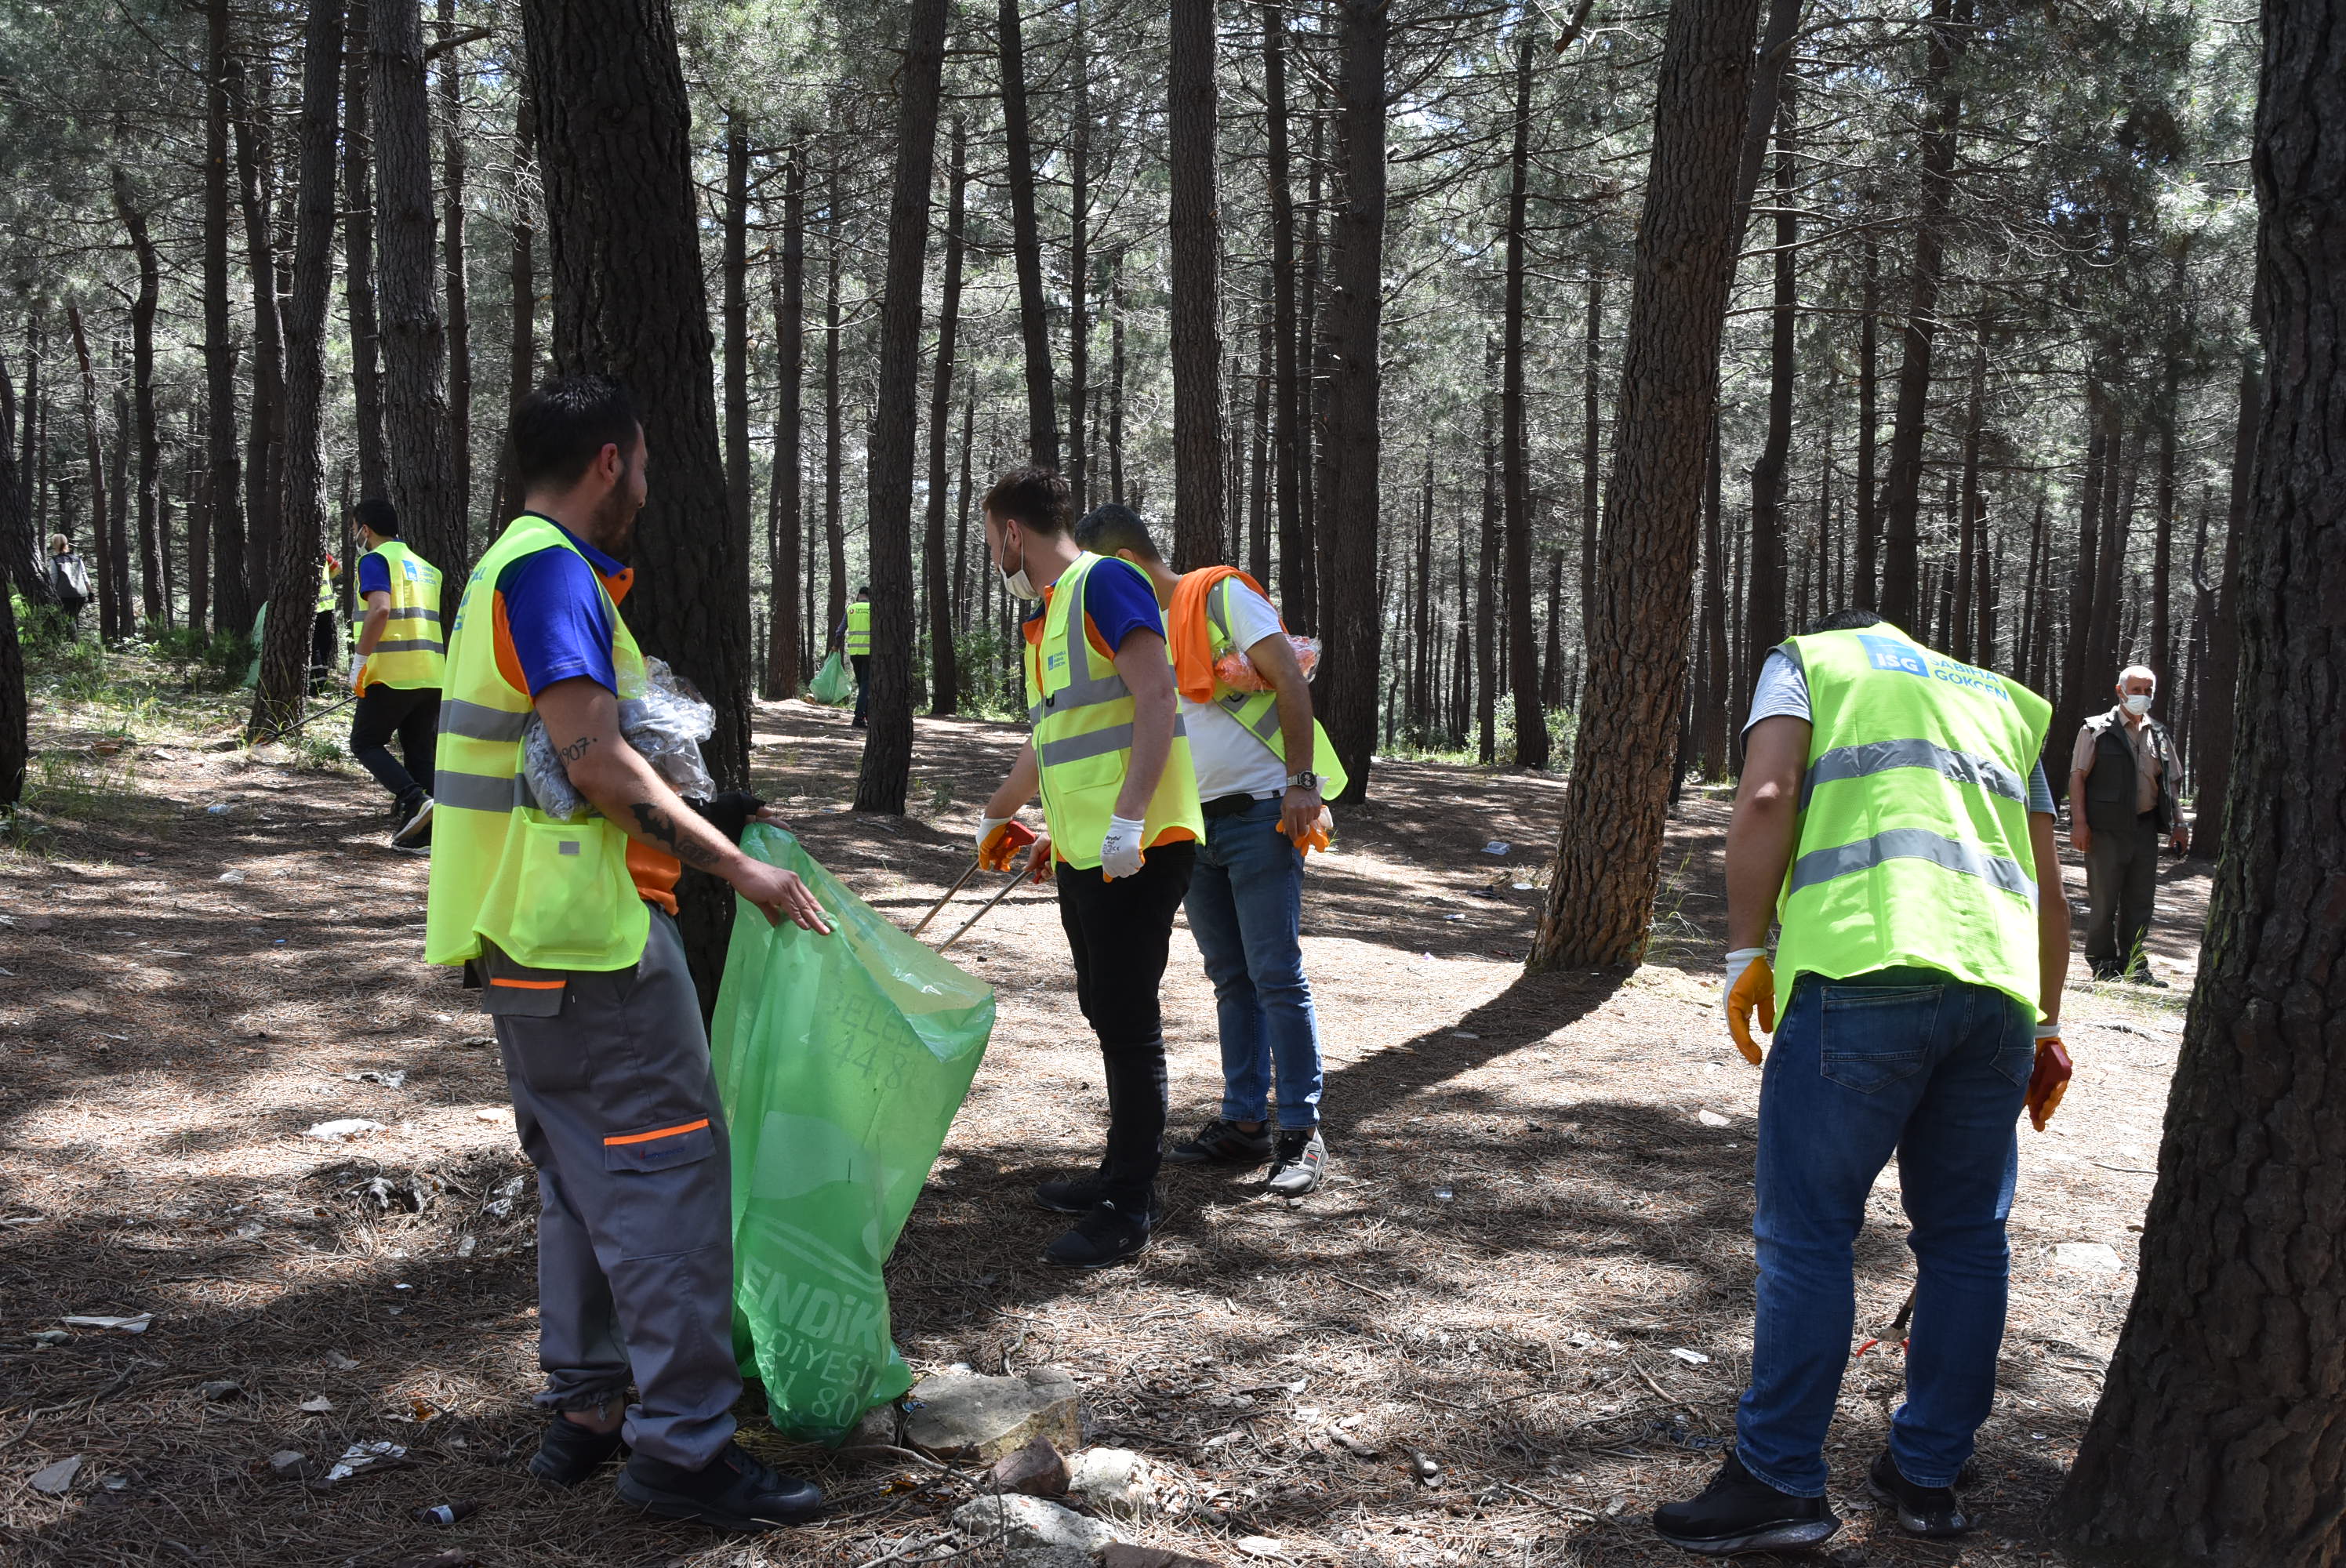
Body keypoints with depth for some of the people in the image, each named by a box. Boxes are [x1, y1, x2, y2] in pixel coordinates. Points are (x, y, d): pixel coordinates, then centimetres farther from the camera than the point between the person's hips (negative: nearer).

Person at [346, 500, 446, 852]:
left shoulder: (376, 560, -4)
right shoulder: (425, 566, 20)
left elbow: (380, 609, -20)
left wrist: (359, 661, -14)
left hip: (392, 675, -7)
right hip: (432, 675, 7)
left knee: (365, 743, 5)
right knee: (419, 753, 9)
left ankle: (415, 800, -15)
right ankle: (421, 834, 4)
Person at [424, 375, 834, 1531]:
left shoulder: (513, 569, 18)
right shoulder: (551, 570, -14)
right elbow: (596, 763, -22)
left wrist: (697, 840, 24)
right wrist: (736, 866, -17)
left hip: (529, 936, 11)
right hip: (587, 932, -11)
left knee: (585, 1175, 16)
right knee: (669, 1170, -7)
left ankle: (583, 1410, 23)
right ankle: (683, 1444, -2)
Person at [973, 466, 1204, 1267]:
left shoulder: (1104, 583, -9)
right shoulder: (1044, 617, 20)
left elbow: (1156, 701, -19)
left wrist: (1126, 821, -24)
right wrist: (997, 814, 45)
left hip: (1137, 849, -9)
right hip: (1082, 855, 9)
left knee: (1127, 1020, -5)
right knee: (1107, 1015, 14)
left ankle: (1130, 1208, 2)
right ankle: (1127, 1171, 24)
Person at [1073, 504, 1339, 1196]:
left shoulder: (1222, 595, -6)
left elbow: (1291, 682, -12)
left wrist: (1300, 782, -19)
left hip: (1261, 815, -7)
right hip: (1194, 827, 7)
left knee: (1276, 976, -7)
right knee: (1230, 979, 10)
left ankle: (1302, 1134, -2)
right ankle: (1244, 1123, 16)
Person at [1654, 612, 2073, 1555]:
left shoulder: (1807, 661, 18)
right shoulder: (2001, 699, 31)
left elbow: (1766, 799, -2)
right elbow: (2048, 885, 25)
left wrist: (1745, 952, 0)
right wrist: (2046, 1025, 29)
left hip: (1864, 973, -5)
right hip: (2000, 986, 5)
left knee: (1806, 1231, -1)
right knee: (1965, 1237, 14)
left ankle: (1779, 1481, 1)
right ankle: (1928, 1476, 21)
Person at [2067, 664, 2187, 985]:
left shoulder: (2160, 736, 16)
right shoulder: (2097, 731, 0)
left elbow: (2169, 784, 21)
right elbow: (2078, 776, -4)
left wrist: (2177, 824, 13)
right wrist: (2079, 822, -12)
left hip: (2145, 828, 5)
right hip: (2107, 828, -5)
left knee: (2140, 900, 8)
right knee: (2104, 900, -1)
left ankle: (2133, 964, 17)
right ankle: (2103, 965, 9)